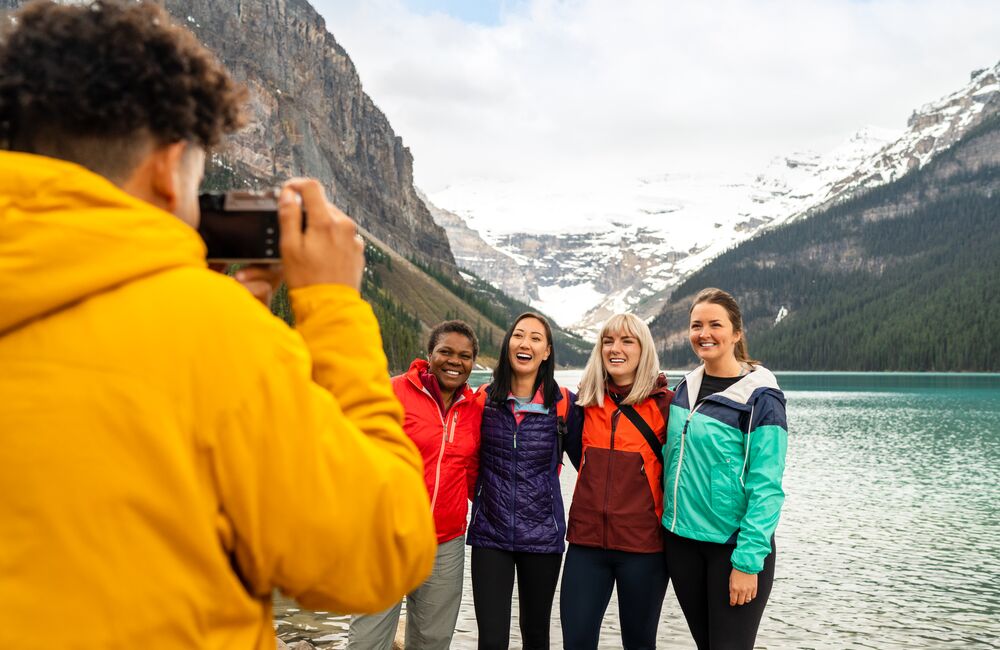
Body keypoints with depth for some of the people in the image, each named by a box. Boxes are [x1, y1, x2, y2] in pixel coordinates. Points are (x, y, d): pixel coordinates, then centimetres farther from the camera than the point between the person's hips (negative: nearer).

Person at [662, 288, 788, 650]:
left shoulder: (759, 397, -12)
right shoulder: (685, 389, 7)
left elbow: (766, 487, -15)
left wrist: (748, 561, -19)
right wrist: (669, 522, 10)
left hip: (733, 545, -6)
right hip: (682, 541, 6)